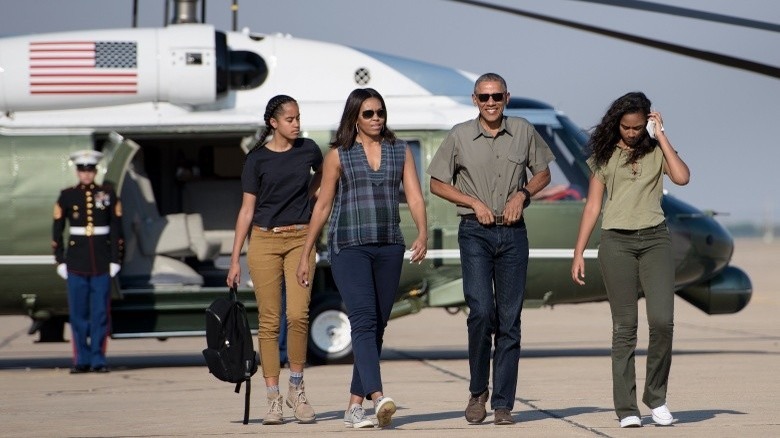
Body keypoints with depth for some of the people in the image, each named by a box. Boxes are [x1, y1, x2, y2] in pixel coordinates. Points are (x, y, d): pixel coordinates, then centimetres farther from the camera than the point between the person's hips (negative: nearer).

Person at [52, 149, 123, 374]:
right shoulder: (66, 196, 4)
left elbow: (117, 230, 5)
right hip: (76, 263, 0)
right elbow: (56, 231, 6)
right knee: (78, 313, 2)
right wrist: (60, 261, 1)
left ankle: (98, 360, 5)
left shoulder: (108, 195, 4)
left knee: (100, 313, 0)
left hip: (102, 263, 0)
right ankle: (81, 361, 8)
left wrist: (115, 260, 0)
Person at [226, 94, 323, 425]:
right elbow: (247, 209, 2)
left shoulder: (308, 150, 5)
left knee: (298, 314, -14)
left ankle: (297, 387, 4)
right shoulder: (257, 159, 0)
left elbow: (321, 175, 30)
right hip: (264, 240, -1)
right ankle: (273, 400, 2)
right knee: (269, 321, -1)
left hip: (299, 239, 1)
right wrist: (235, 258, -2)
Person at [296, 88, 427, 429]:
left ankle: (354, 406, 11)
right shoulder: (338, 155, 4)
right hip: (349, 247, -4)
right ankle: (377, 398, -32)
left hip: (389, 248, 4)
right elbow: (323, 205, 7)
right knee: (364, 319, -18)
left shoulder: (400, 151, 11)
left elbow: (415, 197, 3)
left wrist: (422, 235, -15)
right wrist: (305, 255, 8)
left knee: (377, 326, 5)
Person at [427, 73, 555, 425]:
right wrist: (475, 202, -6)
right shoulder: (460, 136, 0)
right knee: (481, 311, -14)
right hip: (475, 232, -2)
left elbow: (543, 173, 17)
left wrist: (522, 194, -3)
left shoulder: (523, 132, 5)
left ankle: (503, 403, 5)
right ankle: (477, 391, 5)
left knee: (509, 319, 1)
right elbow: (437, 183, 6)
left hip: (513, 232, 2)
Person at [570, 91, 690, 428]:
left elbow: (682, 177, -11)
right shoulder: (604, 155, 9)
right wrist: (578, 254, 4)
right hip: (617, 241, 0)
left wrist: (661, 137, -4)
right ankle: (626, 409, 0)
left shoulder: (656, 151, 9)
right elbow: (593, 206, 10)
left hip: (654, 239, 0)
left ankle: (656, 397, 5)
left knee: (662, 321, -13)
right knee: (624, 327, -2)